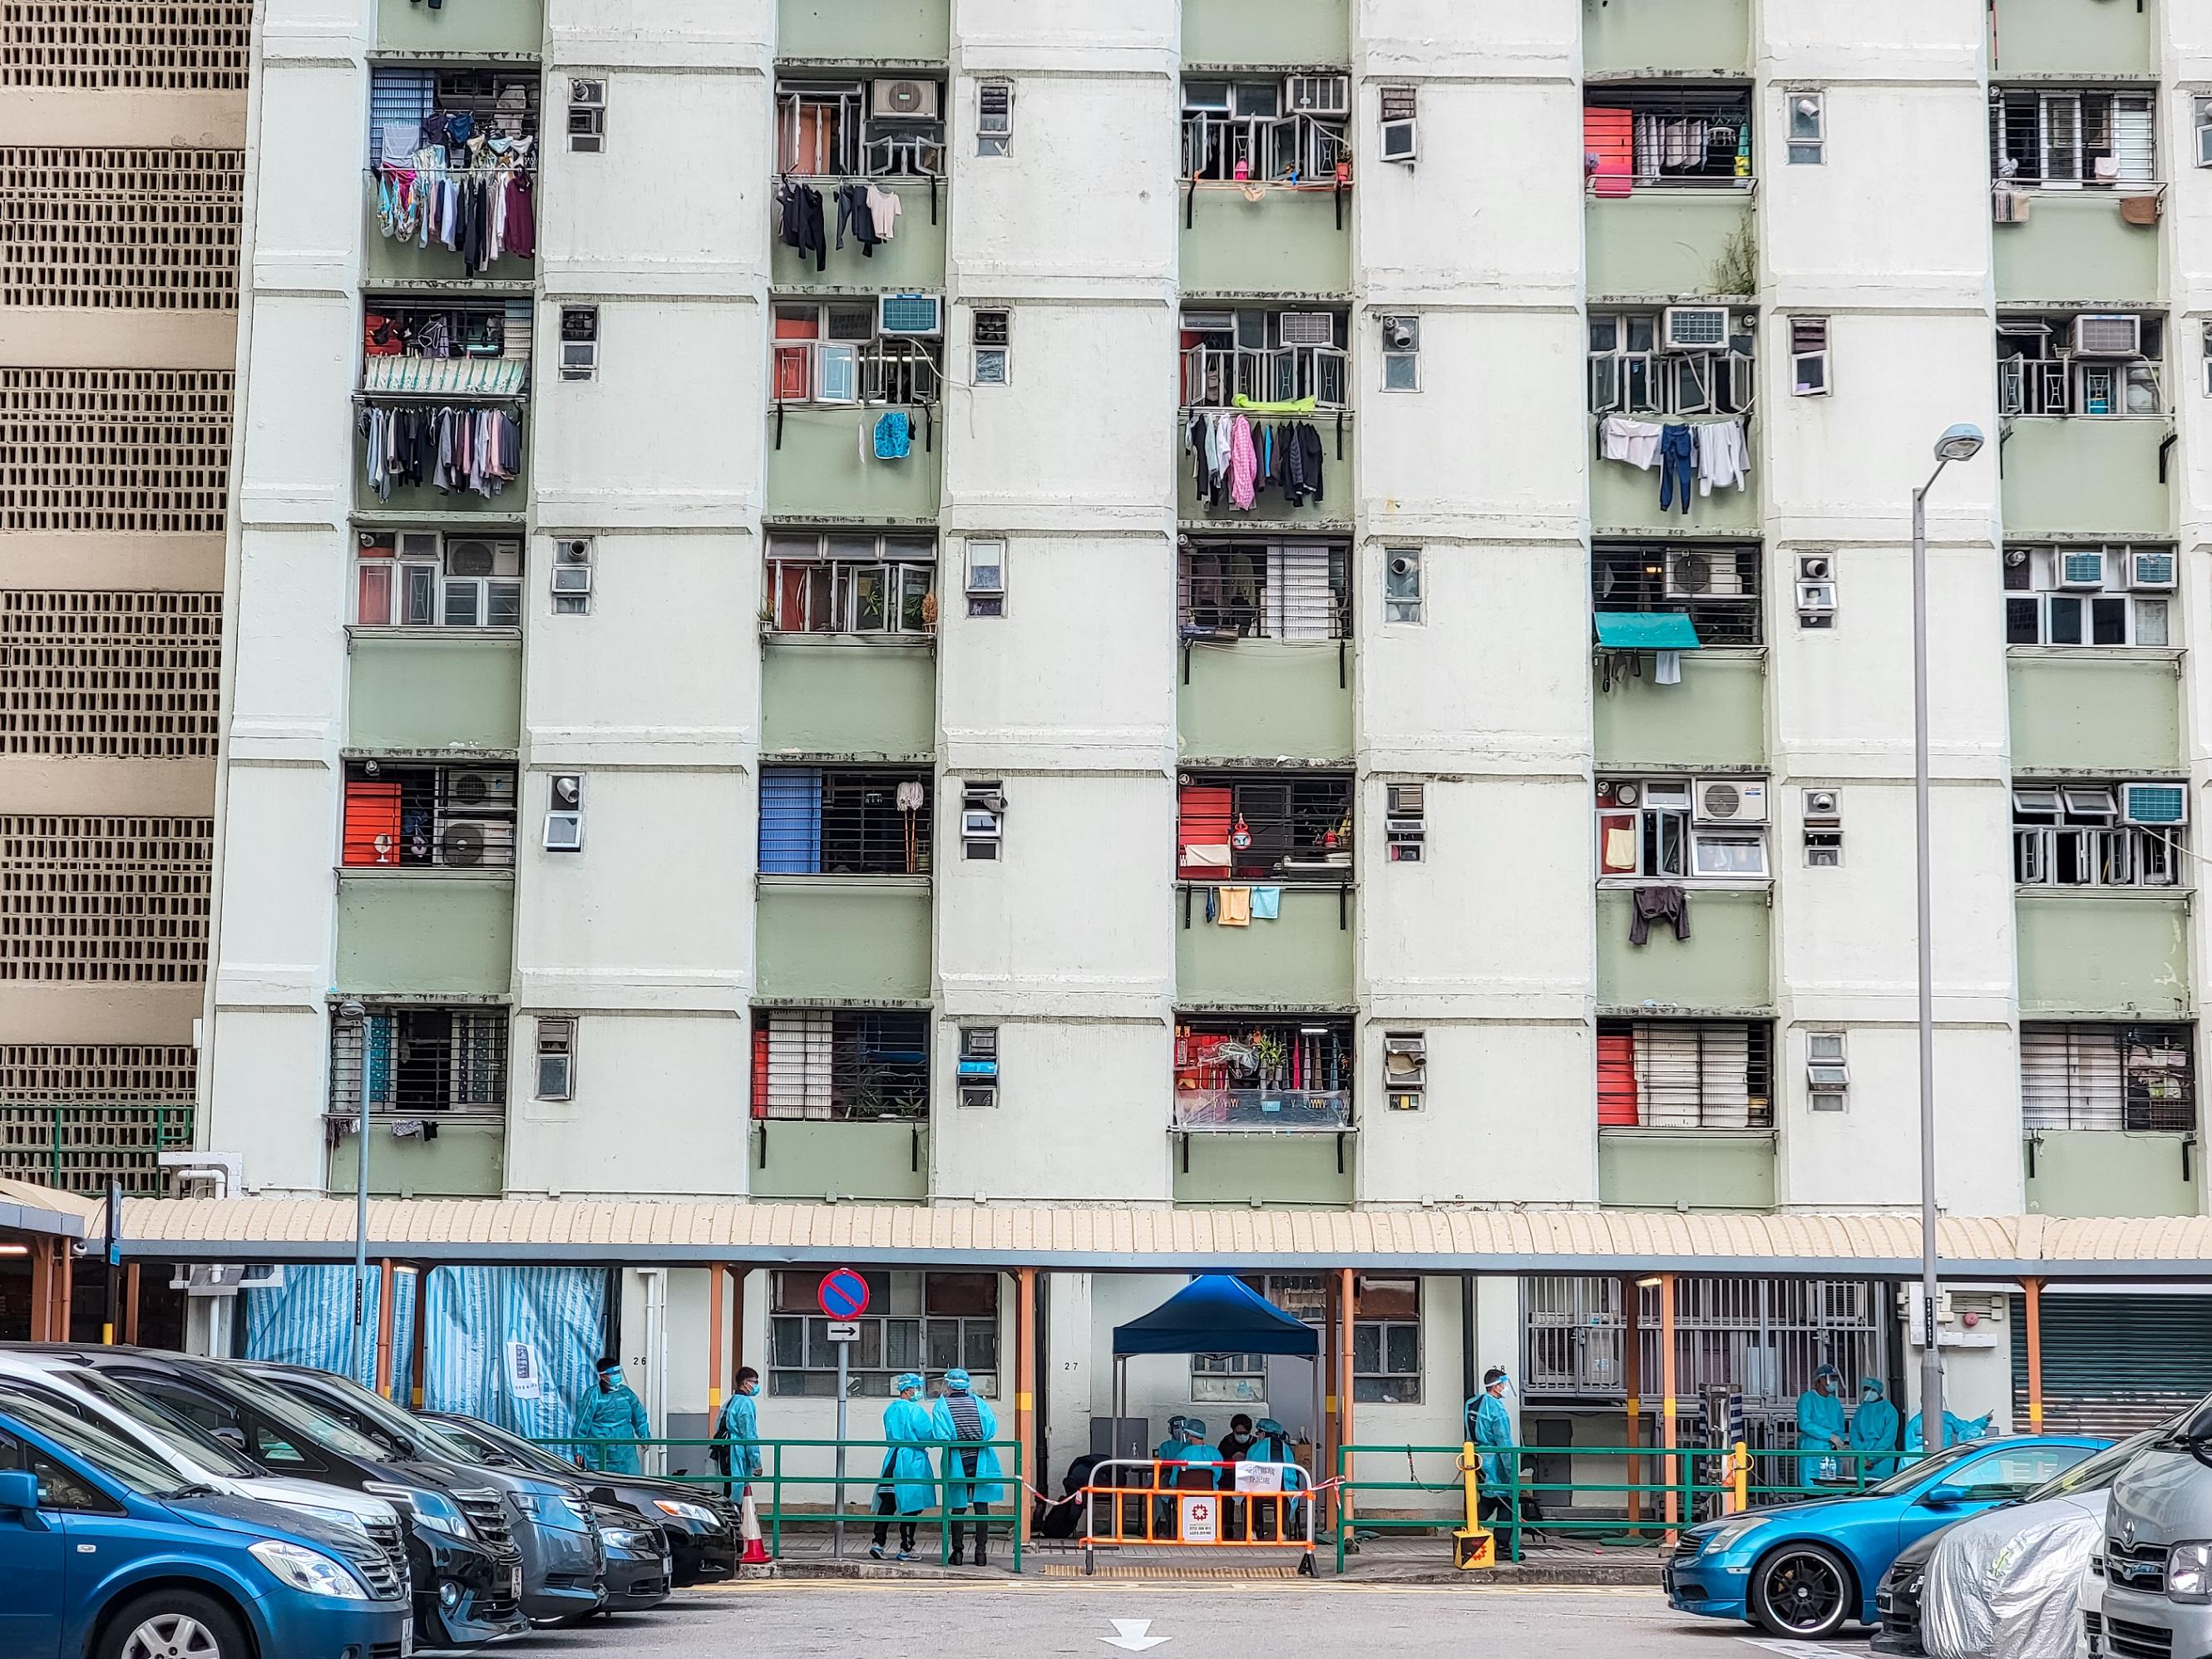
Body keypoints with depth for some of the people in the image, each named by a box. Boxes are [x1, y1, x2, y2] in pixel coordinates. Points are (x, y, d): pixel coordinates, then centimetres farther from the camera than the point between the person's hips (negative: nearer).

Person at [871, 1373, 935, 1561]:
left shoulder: (889, 1410, 12)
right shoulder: (915, 1411, -11)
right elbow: (929, 1436, -11)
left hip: (892, 1460, 7)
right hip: (912, 1463, -7)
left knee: (887, 1503, 7)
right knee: (910, 1506, -1)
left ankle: (878, 1542, -1)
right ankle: (906, 1549, 2)